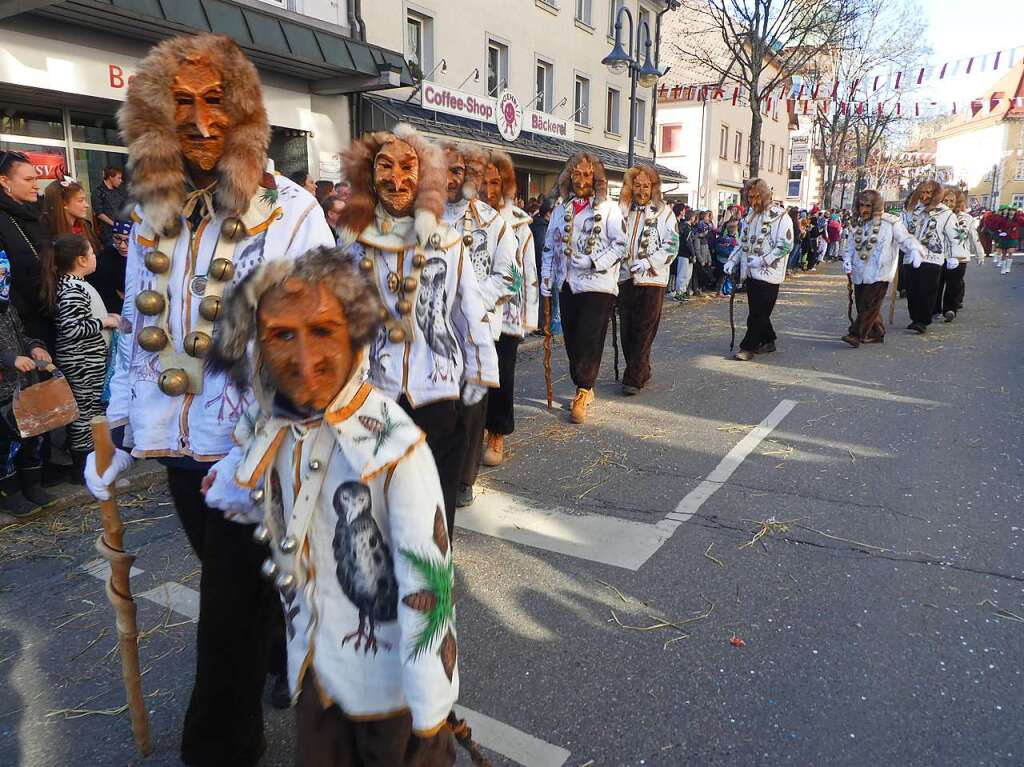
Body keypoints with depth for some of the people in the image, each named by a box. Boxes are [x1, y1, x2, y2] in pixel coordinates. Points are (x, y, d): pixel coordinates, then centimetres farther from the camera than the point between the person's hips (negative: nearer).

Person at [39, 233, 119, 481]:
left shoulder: (72, 284, 10)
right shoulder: (72, 290, -22)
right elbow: (72, 329, -27)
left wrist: (105, 316, 9)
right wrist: (104, 322, -17)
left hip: (87, 360, 10)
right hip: (82, 362, -10)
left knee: (88, 409, 18)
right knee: (85, 411, -1)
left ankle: (85, 456, 30)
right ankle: (82, 469, 9)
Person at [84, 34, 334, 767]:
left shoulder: (290, 211, -12)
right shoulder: (154, 212, 7)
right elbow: (138, 332, 12)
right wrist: (119, 432, 11)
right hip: (180, 443, 6)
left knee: (231, 603, 6)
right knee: (231, 584, 22)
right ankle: (285, 671, 48)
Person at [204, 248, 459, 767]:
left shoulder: (394, 446, -27)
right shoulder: (266, 431, -9)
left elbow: (426, 588, -23)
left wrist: (429, 724, -19)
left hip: (389, 687, -5)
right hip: (313, 675, 5)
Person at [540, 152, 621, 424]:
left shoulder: (608, 208, -2)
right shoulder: (561, 210, 13)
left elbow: (621, 245, -8)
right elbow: (550, 247, 16)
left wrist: (593, 262, -18)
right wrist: (546, 277, 6)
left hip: (598, 285, -5)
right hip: (567, 285, 5)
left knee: (589, 341, -6)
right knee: (572, 341, 9)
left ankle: (583, 392, 5)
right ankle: (584, 389, 23)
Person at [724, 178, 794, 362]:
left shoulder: (780, 216, -9)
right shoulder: (750, 216, 14)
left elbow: (785, 245, -15)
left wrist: (762, 260, -21)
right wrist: (732, 261, 7)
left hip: (768, 273, -7)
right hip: (750, 272, 7)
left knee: (758, 313, -5)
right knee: (757, 312, 13)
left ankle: (748, 347, 0)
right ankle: (768, 341, 27)